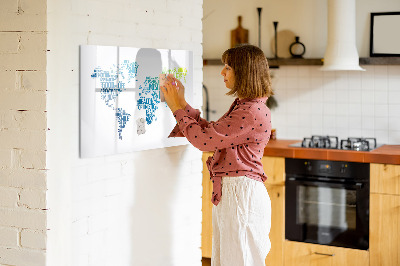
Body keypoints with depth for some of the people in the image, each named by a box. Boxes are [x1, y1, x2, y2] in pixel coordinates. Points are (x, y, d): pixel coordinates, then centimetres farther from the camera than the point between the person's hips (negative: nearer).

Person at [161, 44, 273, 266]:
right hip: (228, 192, 10)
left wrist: (177, 108, -8)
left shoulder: (253, 112, -20)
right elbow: (210, 132, 16)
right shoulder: (242, 106, 13)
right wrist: (182, 103, 14)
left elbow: (204, 139, -19)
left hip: (242, 194, -10)